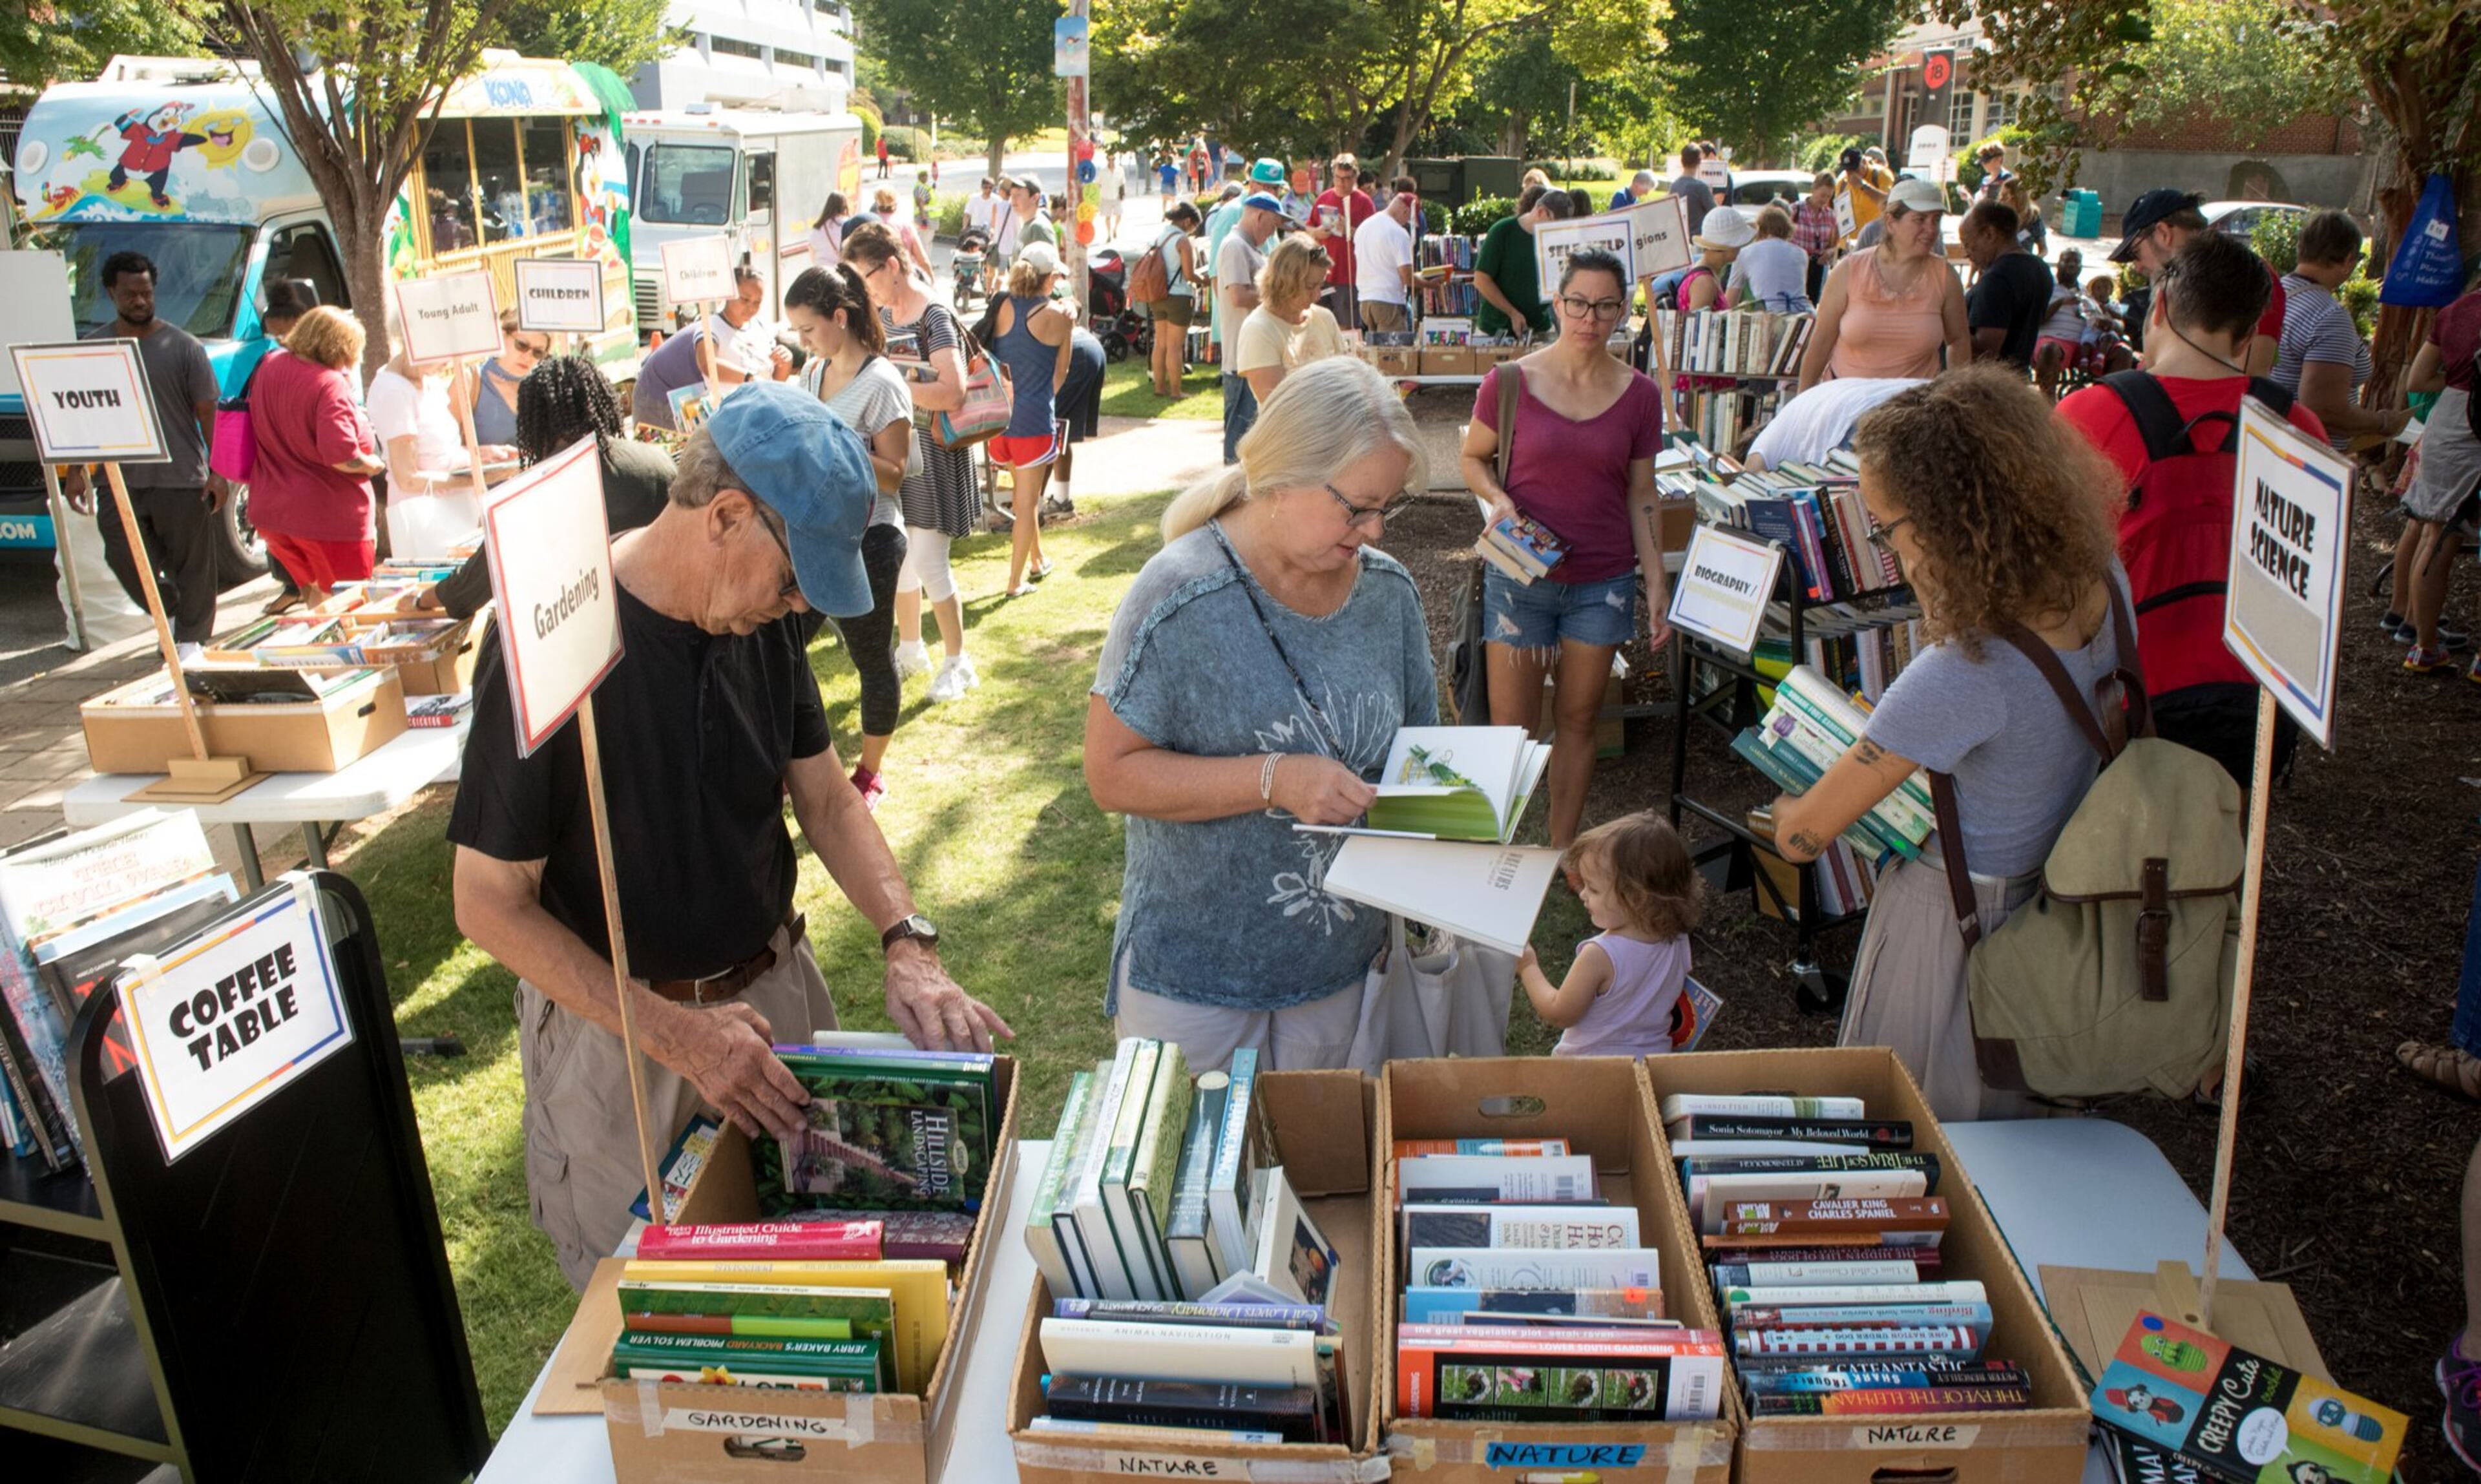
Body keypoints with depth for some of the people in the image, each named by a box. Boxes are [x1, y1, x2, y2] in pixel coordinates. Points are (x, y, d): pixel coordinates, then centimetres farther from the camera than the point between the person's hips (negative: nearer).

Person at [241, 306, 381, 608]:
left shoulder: (269, 366, 4)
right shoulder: (330, 385, -21)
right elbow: (339, 453, -29)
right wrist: (372, 464, -10)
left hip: (271, 511, 8)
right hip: (328, 517, -8)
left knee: (314, 594, 24)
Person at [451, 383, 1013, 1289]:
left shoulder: (763, 618, -5)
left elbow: (826, 799, 4)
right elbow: (491, 905, -19)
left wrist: (907, 945, -13)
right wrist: (674, 1033, -26)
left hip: (774, 991, 5)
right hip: (616, 1032, -5)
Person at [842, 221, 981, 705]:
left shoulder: (936, 318, -18)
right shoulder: (883, 316, 8)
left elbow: (952, 393, -29)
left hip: (933, 452, -8)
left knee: (928, 561, -5)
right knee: (897, 553, 14)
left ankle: (957, 661, 10)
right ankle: (910, 647, 31)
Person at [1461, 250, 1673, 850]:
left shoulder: (1639, 395, 2)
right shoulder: (1509, 382, -6)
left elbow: (1642, 496, 7)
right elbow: (1474, 458, 6)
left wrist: (1656, 581, 2)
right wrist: (1499, 499, -14)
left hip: (1603, 581, 2)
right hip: (1521, 576, -2)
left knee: (1578, 720, 11)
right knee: (1510, 727, 1)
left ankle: (1563, 852, 25)